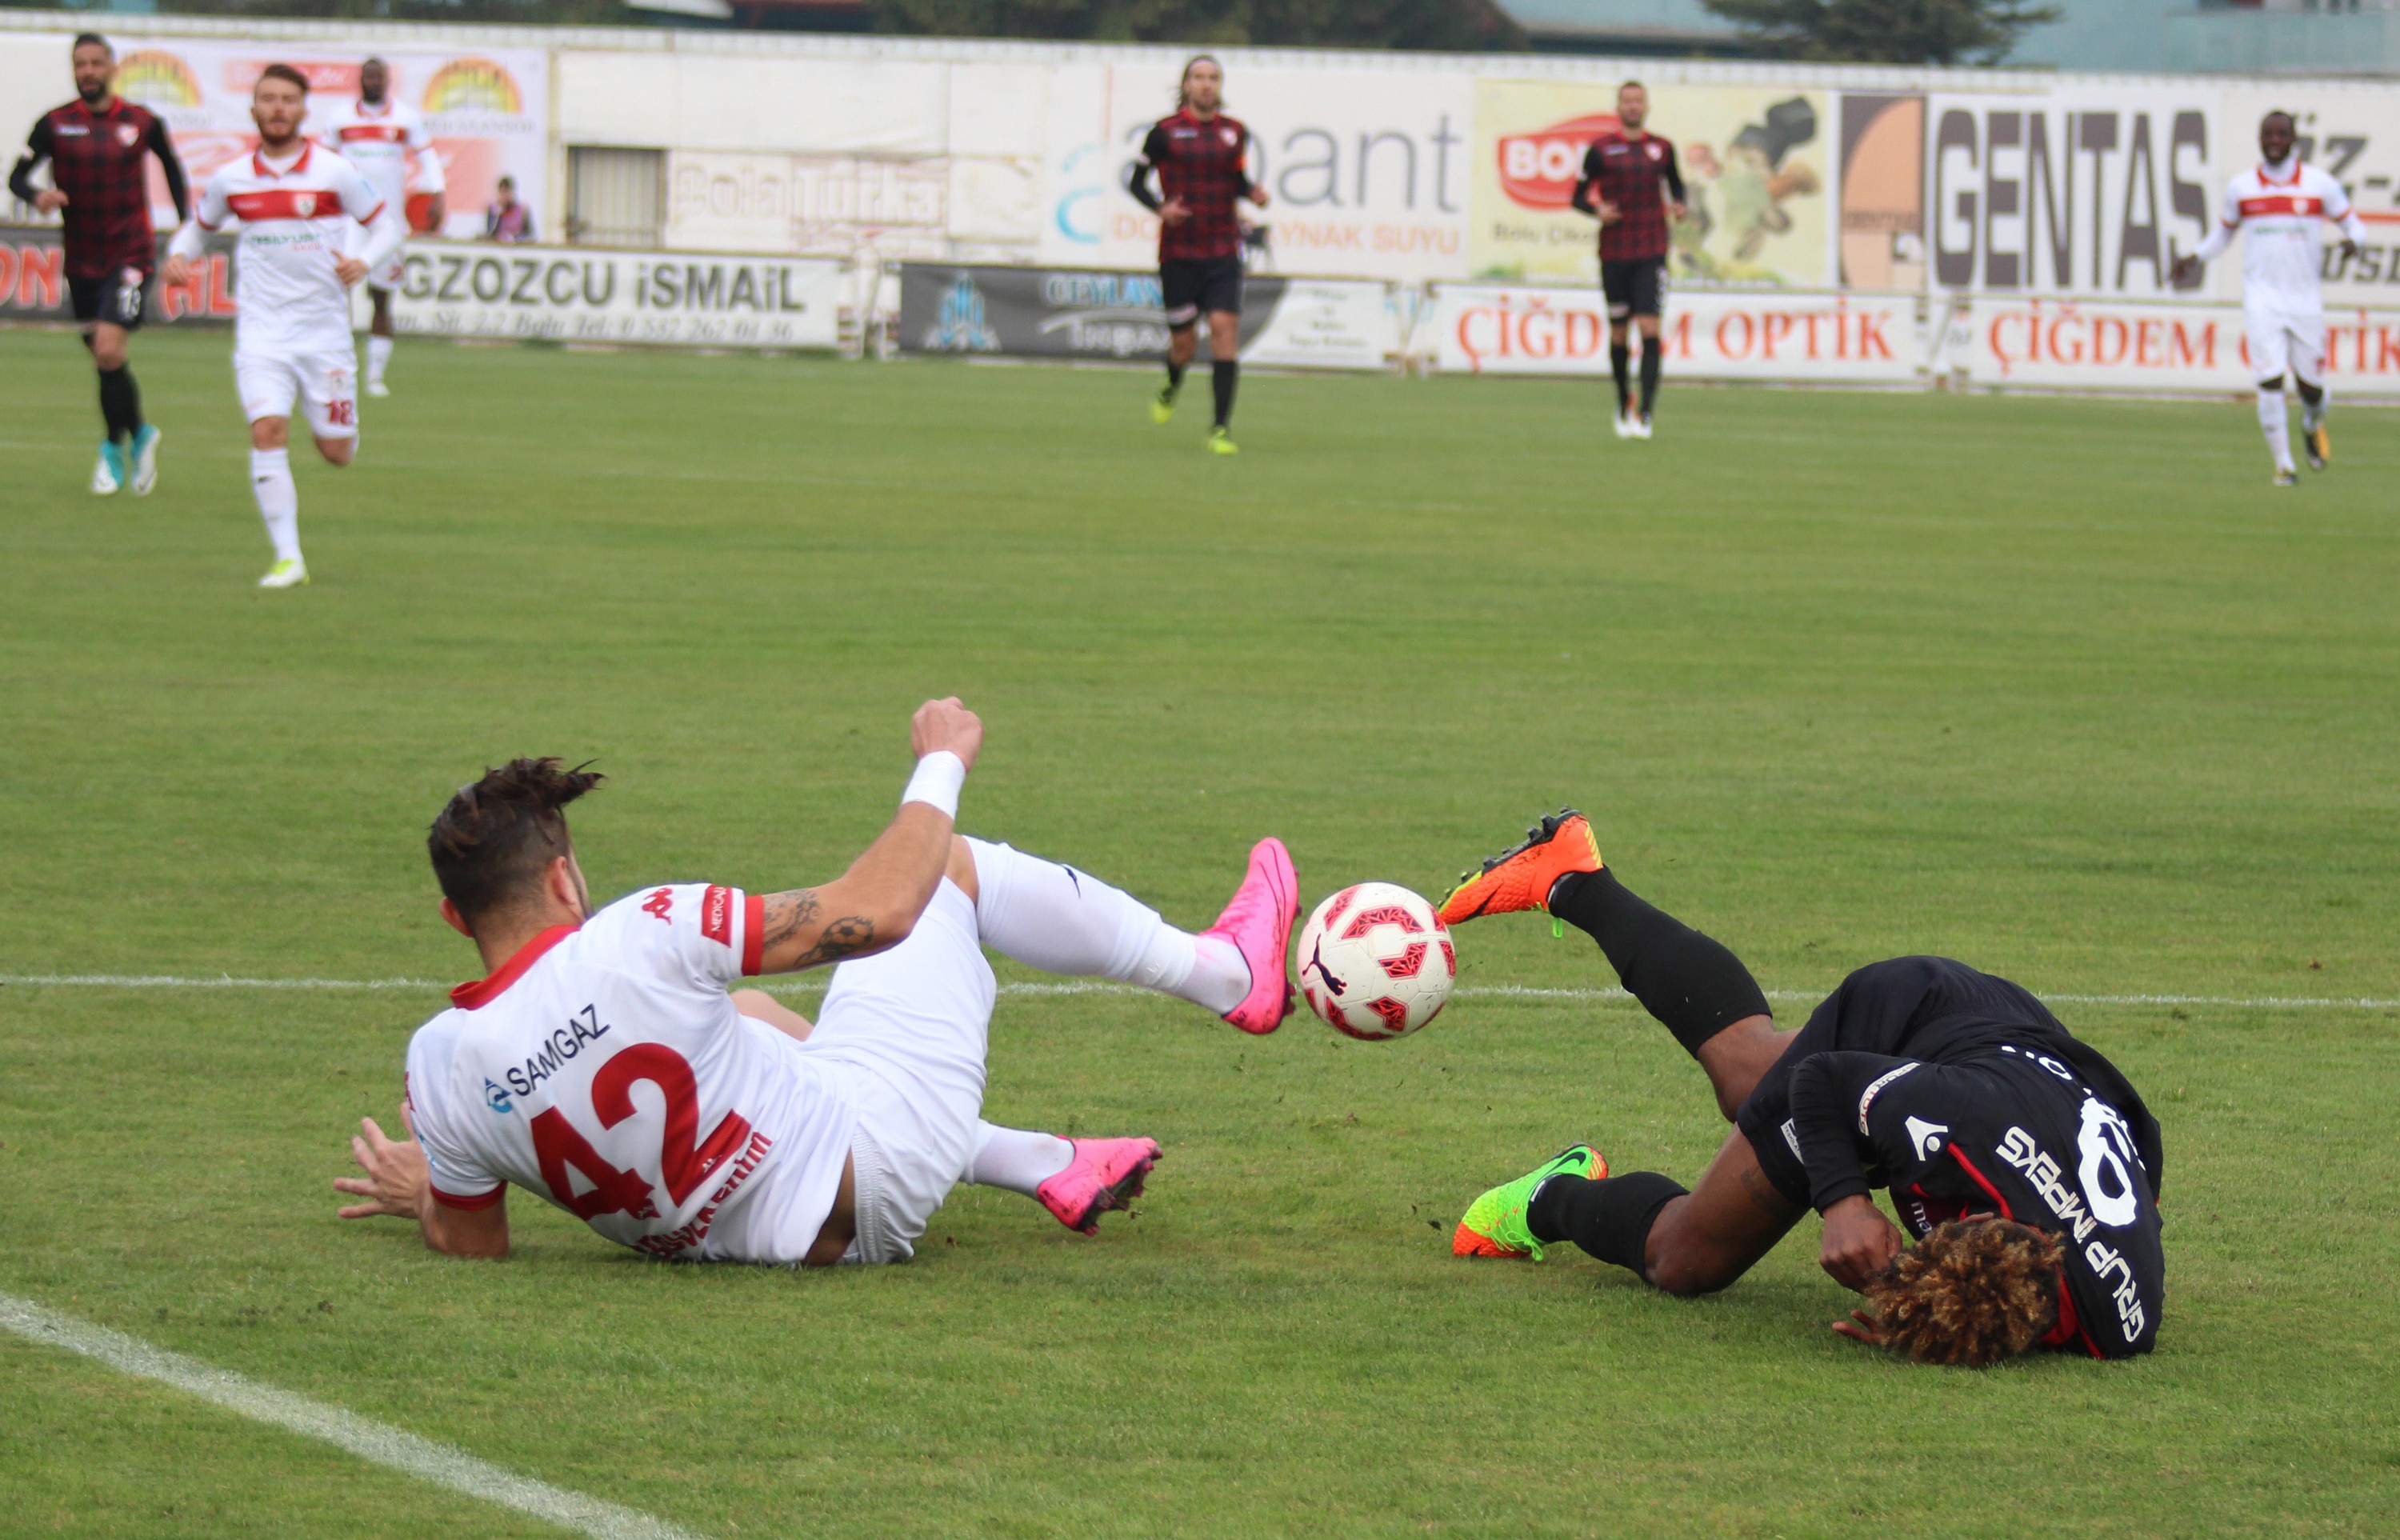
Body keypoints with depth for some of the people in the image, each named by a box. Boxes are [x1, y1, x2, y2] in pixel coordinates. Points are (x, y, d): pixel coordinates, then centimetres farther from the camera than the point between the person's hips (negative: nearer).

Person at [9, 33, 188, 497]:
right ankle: (139, 436, 33)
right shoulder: (55, 124, -1)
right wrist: (37, 195, -25)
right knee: (105, 363, 9)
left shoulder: (143, 123, -1)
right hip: (82, 261, 3)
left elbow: (172, 167, 16)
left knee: (108, 350, -19)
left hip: (131, 256, -3)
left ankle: (114, 447, -1)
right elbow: (17, 176, -2)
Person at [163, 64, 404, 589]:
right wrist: (178, 254, -3)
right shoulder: (230, 178, 3)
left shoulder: (334, 172, -4)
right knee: (268, 431, -19)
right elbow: (198, 224, 19)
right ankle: (288, 559, -17)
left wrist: (364, 261, -17)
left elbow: (387, 224, 3)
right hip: (261, 327, 1)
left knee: (336, 452, 4)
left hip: (324, 328, 0)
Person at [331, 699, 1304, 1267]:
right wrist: (941, 765, -6)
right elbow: (876, 912, -22)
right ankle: (1230, 973, 31)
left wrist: (420, 1195, 22)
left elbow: (473, 1242, -1)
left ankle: (1050, 1167, 35)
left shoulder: (441, 1063, -16)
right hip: (883, 1177, -5)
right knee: (953, 862, 10)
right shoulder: (639, 940, -29)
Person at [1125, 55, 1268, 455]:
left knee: (1224, 328, -13)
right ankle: (1172, 387, 40)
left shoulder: (1235, 132, 6)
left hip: (1223, 251, 2)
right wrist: (1160, 208, -12)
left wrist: (1254, 193, -2)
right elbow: (1135, 179, 5)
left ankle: (1222, 427, -10)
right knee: (1184, 343, 3)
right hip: (1179, 252, -2)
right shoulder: (1165, 132, -2)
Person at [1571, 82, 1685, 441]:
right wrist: (1597, 210, -15)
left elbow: (1675, 183, 24)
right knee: (1619, 334, 6)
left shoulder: (1662, 148, 7)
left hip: (1652, 253, 0)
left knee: (1649, 329, -13)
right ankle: (1623, 405, 27)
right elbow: (1578, 196, 6)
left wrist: (1678, 206, 3)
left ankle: (1644, 414, -16)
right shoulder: (1600, 149, 1)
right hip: (1614, 253, 0)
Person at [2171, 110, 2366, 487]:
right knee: (2270, 381, -13)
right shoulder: (2240, 187, 5)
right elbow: (2225, 232, 20)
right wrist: (2196, 257, 4)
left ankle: (2312, 426, 41)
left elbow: (2352, 223, 8)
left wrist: (2353, 241, -15)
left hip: (2305, 297, 0)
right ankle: (2283, 465, -2)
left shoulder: (2320, 184, 0)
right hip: (2262, 297, 0)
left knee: (2311, 385, 5)